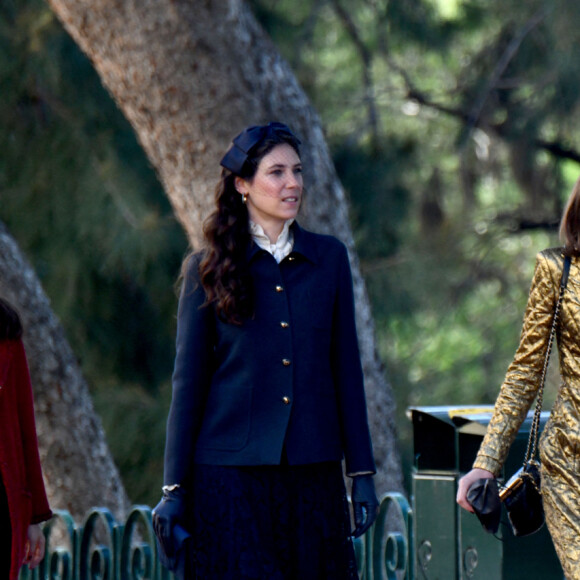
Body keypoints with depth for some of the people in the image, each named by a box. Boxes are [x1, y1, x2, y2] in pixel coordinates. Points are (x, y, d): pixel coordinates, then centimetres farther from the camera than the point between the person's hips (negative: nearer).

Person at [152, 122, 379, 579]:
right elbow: (188, 381, 2)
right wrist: (175, 490, -1)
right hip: (232, 473, -2)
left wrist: (362, 473, 6)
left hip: (313, 472, 2)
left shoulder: (328, 258, 8)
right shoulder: (209, 269, 2)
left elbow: (346, 368, 10)